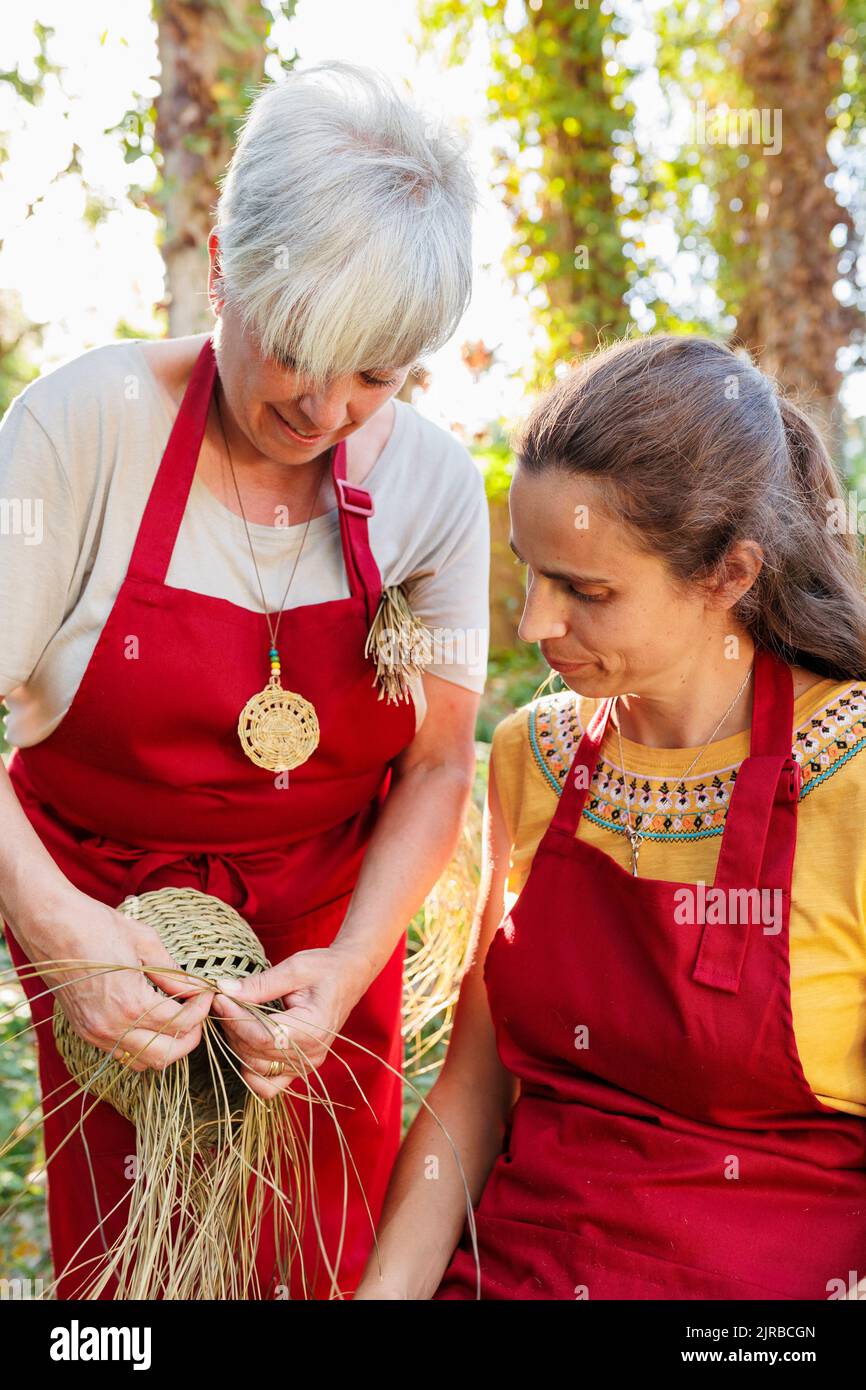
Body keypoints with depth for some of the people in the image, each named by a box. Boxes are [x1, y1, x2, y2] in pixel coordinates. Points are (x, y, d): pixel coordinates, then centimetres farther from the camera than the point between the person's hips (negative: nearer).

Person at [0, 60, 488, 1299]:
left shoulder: (433, 481, -10)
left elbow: (439, 764, -5)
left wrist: (350, 967, -16)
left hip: (331, 941, 2)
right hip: (110, 933, -2)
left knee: (335, 1266, 13)